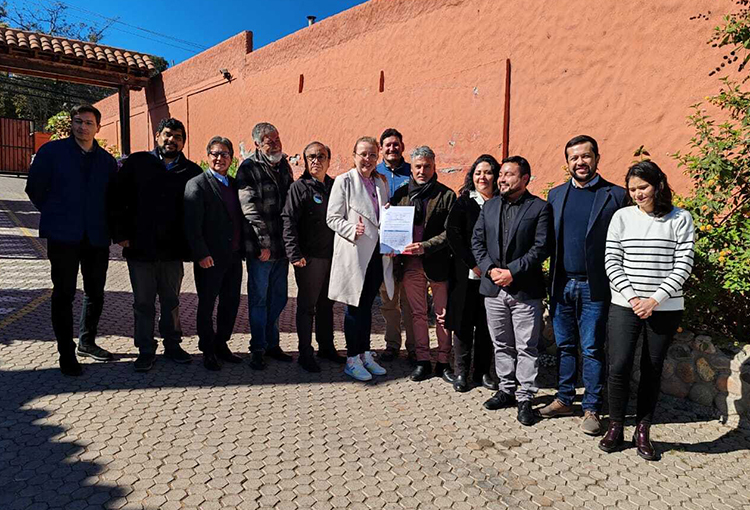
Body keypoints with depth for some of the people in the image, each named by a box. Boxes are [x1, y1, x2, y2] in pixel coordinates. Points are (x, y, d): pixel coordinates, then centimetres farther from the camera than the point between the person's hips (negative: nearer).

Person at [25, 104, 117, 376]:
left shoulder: (107, 160, 9)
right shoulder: (52, 151, 0)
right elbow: (34, 187, 4)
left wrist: (108, 225, 6)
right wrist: (54, 214, 6)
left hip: (97, 236, 4)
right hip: (63, 236, -3)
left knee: (95, 293, 11)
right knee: (64, 294, 0)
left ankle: (87, 343, 29)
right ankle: (66, 354, 9)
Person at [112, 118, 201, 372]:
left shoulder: (191, 171, 5)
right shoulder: (136, 162, 4)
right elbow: (117, 199, 3)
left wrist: (189, 243, -1)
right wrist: (121, 234, -3)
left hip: (173, 250, 1)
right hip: (140, 248, -1)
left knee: (171, 301, 13)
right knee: (143, 303, 8)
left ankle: (172, 345, 27)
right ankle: (145, 350, 20)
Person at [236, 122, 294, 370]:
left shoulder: (284, 165, 12)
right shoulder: (248, 168, -7)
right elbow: (250, 208, -14)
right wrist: (263, 243, -18)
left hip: (282, 245, 6)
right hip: (260, 247, -6)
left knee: (278, 298, 13)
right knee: (259, 299, 4)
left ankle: (272, 344, 28)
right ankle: (258, 349, 17)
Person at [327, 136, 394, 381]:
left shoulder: (380, 183, 13)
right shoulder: (344, 181, -4)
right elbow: (332, 218, -8)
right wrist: (353, 230, -24)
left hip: (377, 253, 5)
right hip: (354, 254, -5)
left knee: (367, 306, 14)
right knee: (354, 307, 3)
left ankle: (365, 354, 26)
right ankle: (352, 360, 15)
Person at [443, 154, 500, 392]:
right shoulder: (463, 203, 1)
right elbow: (453, 235, -6)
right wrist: (474, 265, -12)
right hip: (467, 274, -2)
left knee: (487, 324, 8)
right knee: (464, 322, 4)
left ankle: (482, 372, 22)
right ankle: (460, 372, 17)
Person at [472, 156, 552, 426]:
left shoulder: (540, 208, -4)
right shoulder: (489, 206, 11)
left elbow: (541, 247, -11)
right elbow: (477, 241, 7)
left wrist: (512, 271, -16)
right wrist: (490, 269, -8)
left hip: (525, 290, -4)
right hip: (493, 288, 5)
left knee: (526, 347, 4)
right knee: (501, 344, 15)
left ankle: (525, 398, 16)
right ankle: (506, 390, 29)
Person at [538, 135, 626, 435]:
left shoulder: (615, 195, -3)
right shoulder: (556, 195, 10)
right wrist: (551, 280, 2)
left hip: (594, 286, -4)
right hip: (561, 284, 4)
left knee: (592, 350, 4)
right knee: (564, 346, 13)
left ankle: (592, 409, 18)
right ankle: (564, 400, 27)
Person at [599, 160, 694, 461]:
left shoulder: (680, 219, 1)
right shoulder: (622, 216, 2)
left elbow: (683, 265, -4)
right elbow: (612, 261, 0)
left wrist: (655, 299, -13)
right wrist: (632, 298, -10)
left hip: (665, 308, 0)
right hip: (625, 305, 0)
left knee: (652, 370, 8)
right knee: (619, 366, -4)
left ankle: (642, 432, 21)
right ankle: (615, 428, 14)